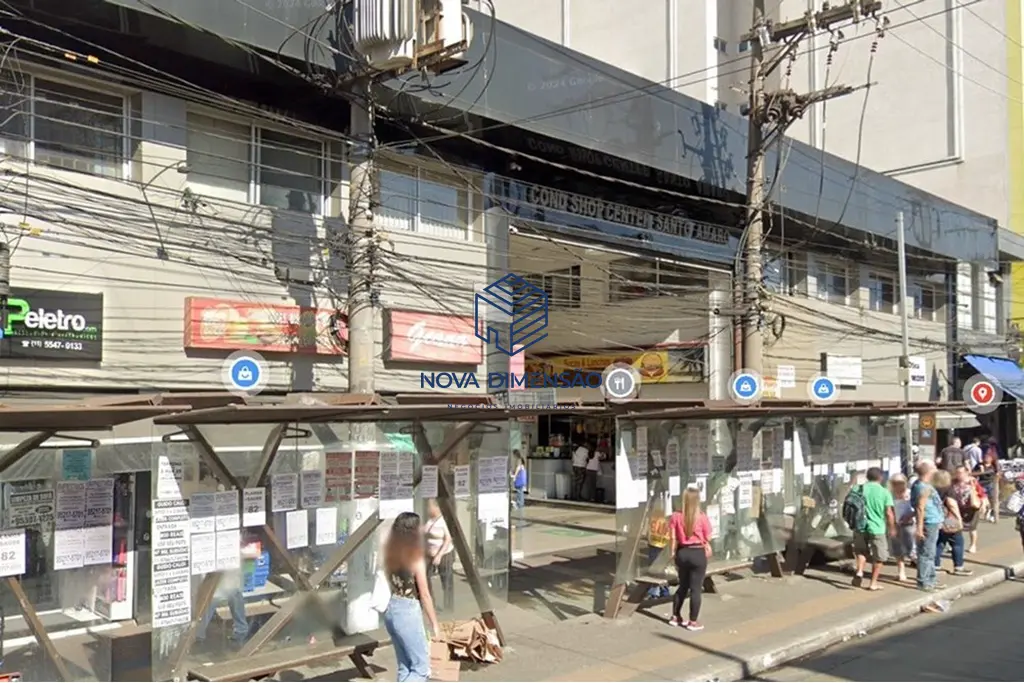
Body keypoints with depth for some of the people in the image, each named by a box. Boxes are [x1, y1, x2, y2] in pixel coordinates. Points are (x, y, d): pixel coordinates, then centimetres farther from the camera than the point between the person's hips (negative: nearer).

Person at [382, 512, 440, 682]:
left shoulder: (391, 554, 4)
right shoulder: (415, 559, -15)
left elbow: (388, 585, 8)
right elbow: (424, 595, -11)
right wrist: (434, 624, -3)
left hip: (390, 610, 8)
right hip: (407, 612, -8)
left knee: (404, 667, 17)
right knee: (422, 668, 2)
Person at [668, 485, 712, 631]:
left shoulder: (676, 516, -5)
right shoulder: (702, 517, -11)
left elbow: (674, 539, 1)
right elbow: (707, 539, -4)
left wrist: (674, 556, 11)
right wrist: (708, 550, 15)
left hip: (682, 553, 4)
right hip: (697, 554, -4)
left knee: (683, 586, 20)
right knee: (696, 588, 5)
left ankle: (675, 617, 27)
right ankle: (693, 622, 10)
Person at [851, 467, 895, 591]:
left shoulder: (859, 489, 3)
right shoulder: (884, 492, -5)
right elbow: (889, 513, -7)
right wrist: (892, 528, 7)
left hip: (860, 526, 3)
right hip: (877, 528, -3)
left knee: (861, 551, 24)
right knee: (879, 557, 12)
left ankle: (859, 572, 3)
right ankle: (873, 583, 14)